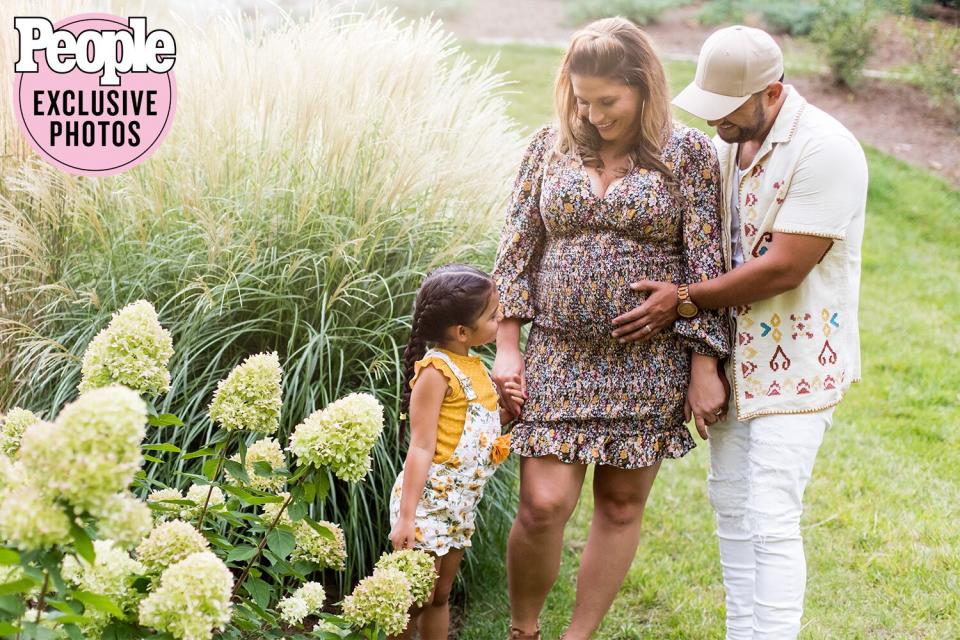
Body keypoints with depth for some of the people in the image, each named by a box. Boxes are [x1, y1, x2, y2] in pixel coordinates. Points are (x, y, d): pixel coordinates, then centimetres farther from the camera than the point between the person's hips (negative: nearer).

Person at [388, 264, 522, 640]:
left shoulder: (474, 368, 9)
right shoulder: (436, 371, -16)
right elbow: (421, 447, -19)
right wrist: (406, 517, -22)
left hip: (460, 506, 8)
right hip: (427, 501, -8)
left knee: (440, 597, 16)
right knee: (415, 600, -1)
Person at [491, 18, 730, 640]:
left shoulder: (690, 153, -2)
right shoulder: (550, 146, 5)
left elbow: (706, 265, -4)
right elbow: (517, 250, 7)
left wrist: (705, 367, -7)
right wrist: (508, 346, 1)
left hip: (650, 362, -1)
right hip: (559, 356, 1)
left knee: (622, 505, 6)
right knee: (543, 504, -6)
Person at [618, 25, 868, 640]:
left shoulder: (825, 150, -19)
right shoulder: (729, 143, 6)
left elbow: (783, 268, -23)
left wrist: (683, 299, -15)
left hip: (796, 360, -8)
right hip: (734, 355, 8)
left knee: (770, 519, -9)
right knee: (731, 504, 13)